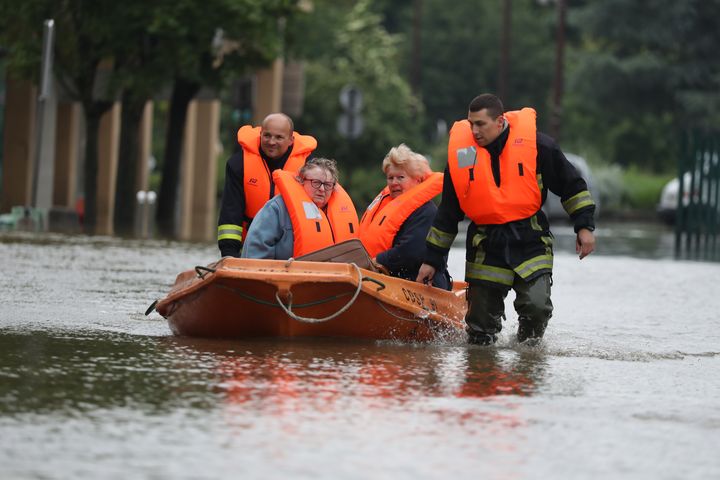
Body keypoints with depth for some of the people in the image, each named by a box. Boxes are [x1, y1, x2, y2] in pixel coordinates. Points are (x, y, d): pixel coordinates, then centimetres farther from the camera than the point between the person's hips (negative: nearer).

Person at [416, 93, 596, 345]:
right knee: (480, 329, 1)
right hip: (486, 246, 2)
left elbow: (571, 185, 5)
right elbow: (447, 213, 10)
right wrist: (432, 259, 10)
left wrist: (584, 227, 0)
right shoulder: (461, 154, 0)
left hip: (530, 241, -2)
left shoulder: (536, 144, -7)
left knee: (536, 305, -21)